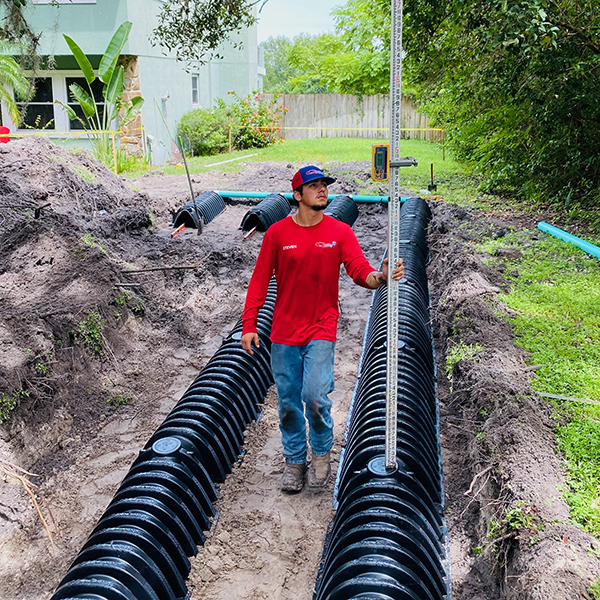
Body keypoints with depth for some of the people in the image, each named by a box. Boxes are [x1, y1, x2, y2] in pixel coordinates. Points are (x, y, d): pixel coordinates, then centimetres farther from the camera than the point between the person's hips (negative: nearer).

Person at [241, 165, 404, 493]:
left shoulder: (340, 232, -3)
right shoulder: (278, 232, -3)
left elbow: (360, 272, -12)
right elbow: (260, 280, 1)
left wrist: (381, 277, -35)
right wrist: (248, 325, -3)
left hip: (322, 329, -1)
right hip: (284, 331, 1)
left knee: (315, 396, -13)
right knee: (288, 401, 9)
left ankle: (322, 452, 14)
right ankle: (294, 460, 28)